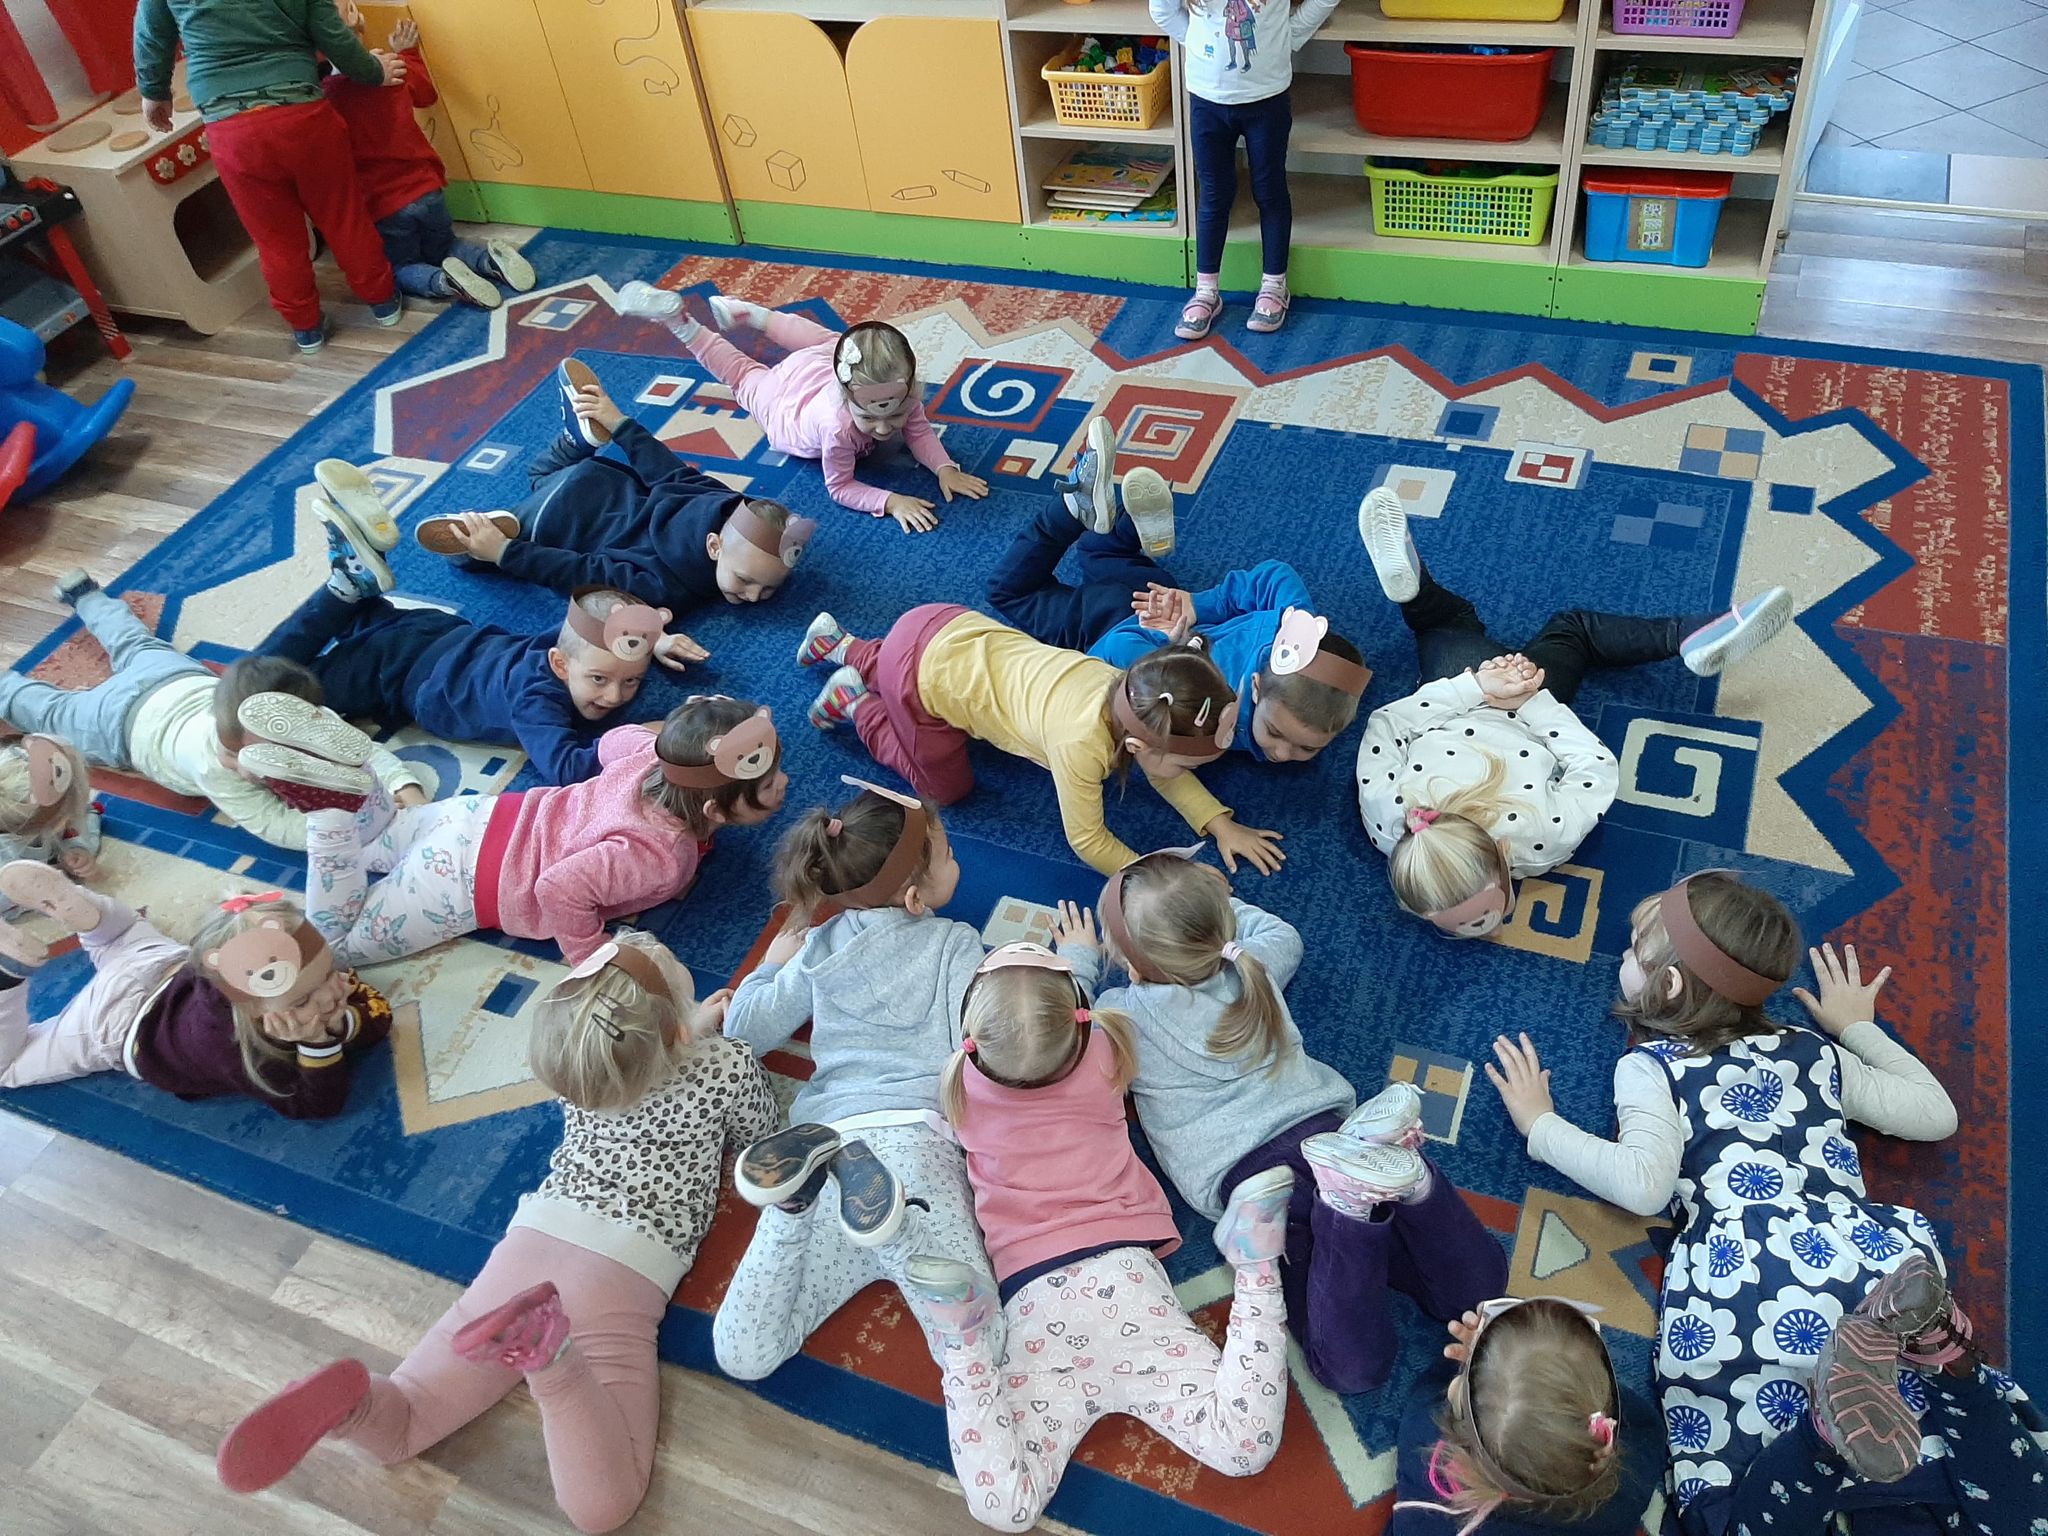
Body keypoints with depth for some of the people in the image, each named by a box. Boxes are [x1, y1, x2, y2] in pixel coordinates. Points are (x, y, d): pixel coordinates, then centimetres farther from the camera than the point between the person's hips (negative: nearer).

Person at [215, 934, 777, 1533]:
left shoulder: (574, 1053, 7)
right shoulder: (729, 1068, -4)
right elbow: (759, 1132, 18)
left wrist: (695, 1023, 36)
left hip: (528, 1245, 4)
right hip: (620, 1281, -4)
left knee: (395, 1429, 14)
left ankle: (344, 1397, -21)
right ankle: (553, 1352, -38)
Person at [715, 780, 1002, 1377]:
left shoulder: (821, 947, 20)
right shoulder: (955, 944, 8)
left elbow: (742, 1032, 26)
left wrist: (775, 960, 44)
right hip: (916, 1131, -4)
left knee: (741, 1356, -3)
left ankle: (801, 1191, -27)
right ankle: (884, 1213, -38)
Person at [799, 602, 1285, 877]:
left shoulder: (1136, 697, -13)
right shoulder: (1081, 744, -33)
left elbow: (1165, 769, 4)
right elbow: (1087, 841, -20)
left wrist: (1222, 825, -4)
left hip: (955, 630, 7)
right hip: (919, 671, -7)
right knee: (946, 787, 13)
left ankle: (841, 646, 43)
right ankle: (855, 701, 20)